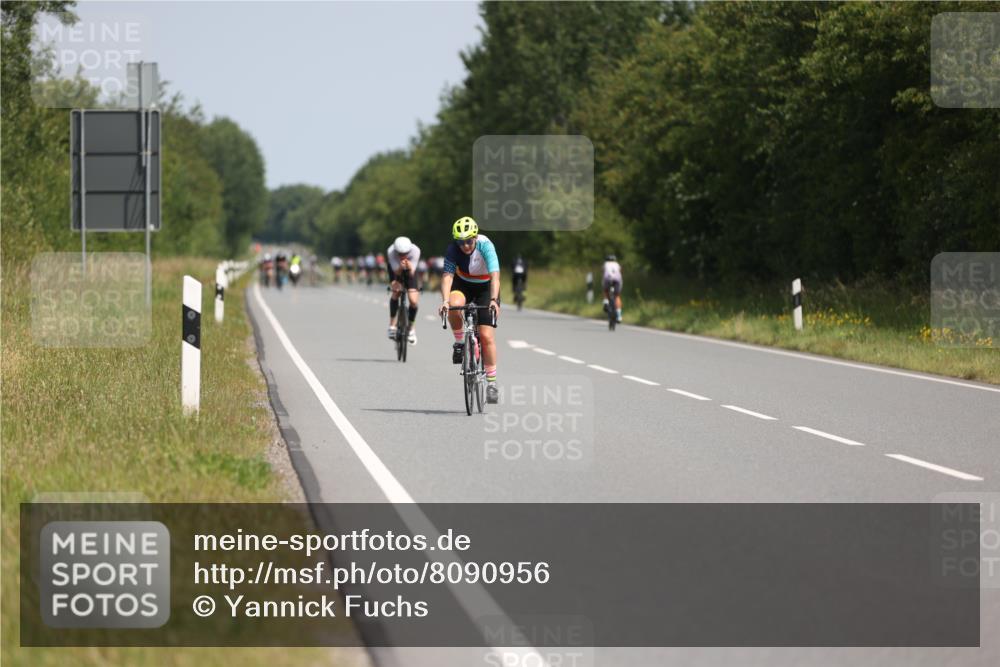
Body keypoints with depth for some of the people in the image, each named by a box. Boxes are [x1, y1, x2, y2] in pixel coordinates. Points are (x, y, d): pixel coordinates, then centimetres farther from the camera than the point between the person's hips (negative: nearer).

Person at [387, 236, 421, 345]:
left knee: (414, 300, -13)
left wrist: (410, 268, -53)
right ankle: (392, 325, -12)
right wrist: (400, 267, -53)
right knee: (396, 292, -25)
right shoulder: (391, 251, -36)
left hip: (409, 271, 0)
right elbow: (397, 272, -31)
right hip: (396, 269, 0)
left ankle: (412, 328, 10)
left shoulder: (415, 250, -35)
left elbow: (411, 274, -31)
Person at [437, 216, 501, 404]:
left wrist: (494, 300, -51)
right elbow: (447, 276, -31)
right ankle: (459, 343, -8)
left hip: (485, 287, -2)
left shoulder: (486, 246, -29)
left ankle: (491, 382, -1)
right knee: (454, 306, -34)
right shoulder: (453, 249, -23)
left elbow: (495, 276, -37)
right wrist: (445, 301, -47)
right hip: (463, 284, 2)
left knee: (486, 335, -11)